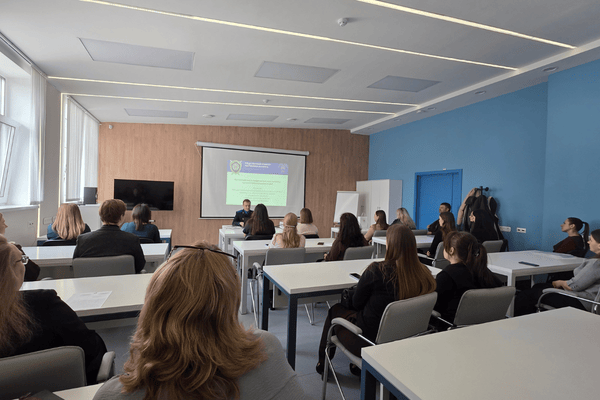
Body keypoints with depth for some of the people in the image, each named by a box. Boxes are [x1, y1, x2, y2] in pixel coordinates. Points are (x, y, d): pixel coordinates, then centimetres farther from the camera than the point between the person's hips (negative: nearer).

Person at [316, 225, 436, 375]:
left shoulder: (377, 271, -27)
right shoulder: (424, 273, -12)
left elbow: (357, 303, -11)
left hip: (368, 342, -5)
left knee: (335, 310, 21)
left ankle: (323, 363, 38)